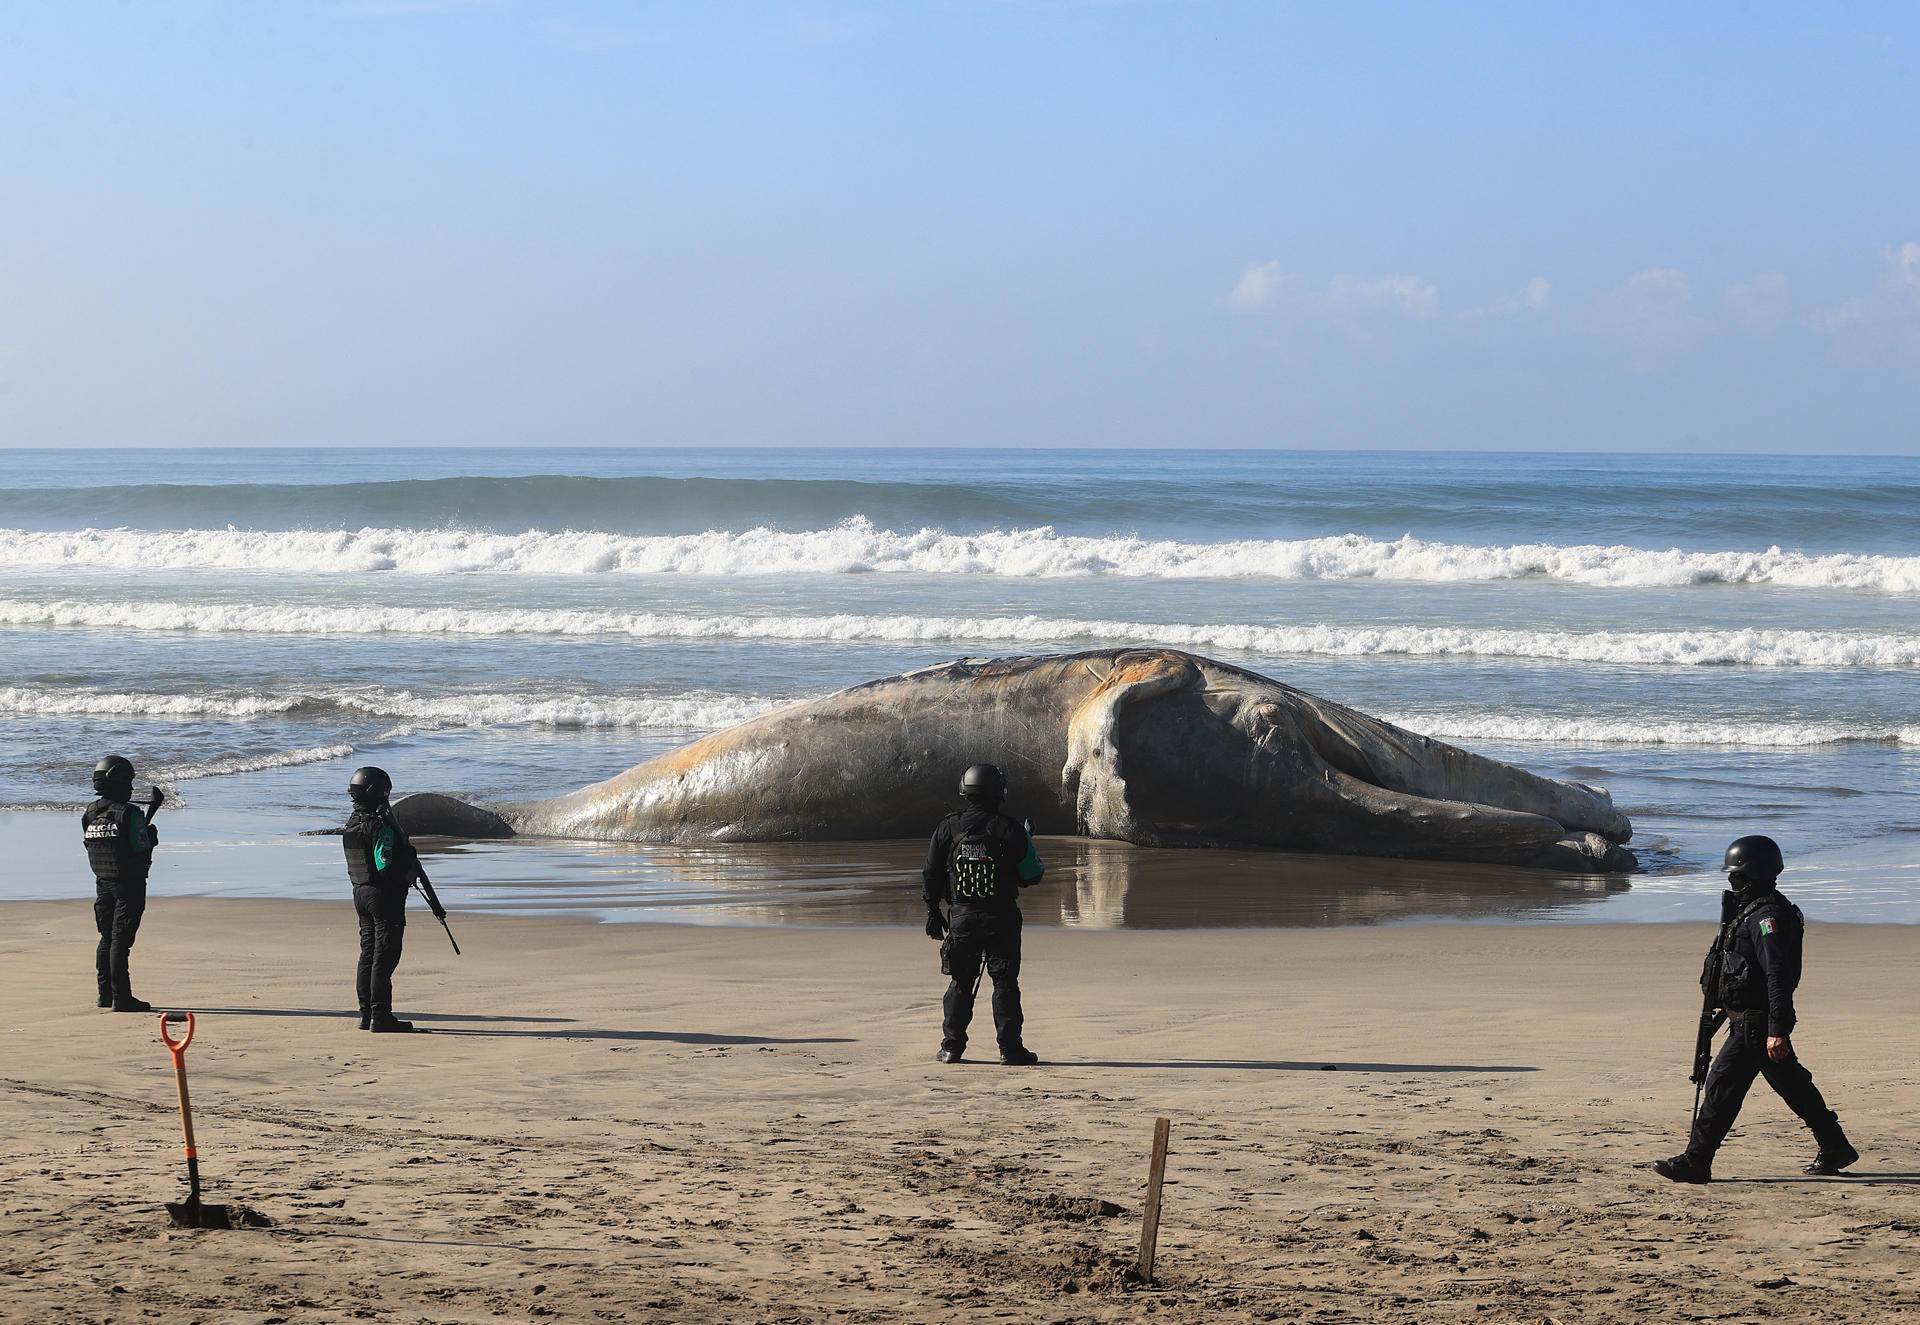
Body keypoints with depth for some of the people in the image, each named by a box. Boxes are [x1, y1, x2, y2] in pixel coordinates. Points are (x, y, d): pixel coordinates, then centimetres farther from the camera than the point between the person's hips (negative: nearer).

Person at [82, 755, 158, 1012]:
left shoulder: (89, 814, 4)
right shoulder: (129, 813, -17)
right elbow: (142, 851, -18)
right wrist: (152, 836, 4)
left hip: (102, 883, 6)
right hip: (129, 885, -6)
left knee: (107, 939, 17)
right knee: (120, 940, -6)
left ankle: (105, 994, 22)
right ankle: (121, 998, -5)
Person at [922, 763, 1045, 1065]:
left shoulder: (948, 828, 0)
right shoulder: (1010, 830, -8)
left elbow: (931, 877, 4)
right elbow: (1031, 876, -2)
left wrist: (933, 914, 14)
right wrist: (1028, 843, 16)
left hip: (963, 917, 2)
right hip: (1002, 920, -2)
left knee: (960, 984, 12)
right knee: (1005, 984, 3)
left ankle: (952, 1046, 11)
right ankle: (1010, 1049, 0)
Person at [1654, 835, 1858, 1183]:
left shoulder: (1766, 917, -18)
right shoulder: (1751, 910, 15)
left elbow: (1778, 977, -25)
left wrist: (1777, 1031, -29)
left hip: (1755, 1025, -11)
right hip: (1755, 1021, 11)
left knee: (1722, 1086, -9)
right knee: (1794, 1086, 16)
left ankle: (1695, 1162, -7)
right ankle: (1835, 1149, 24)